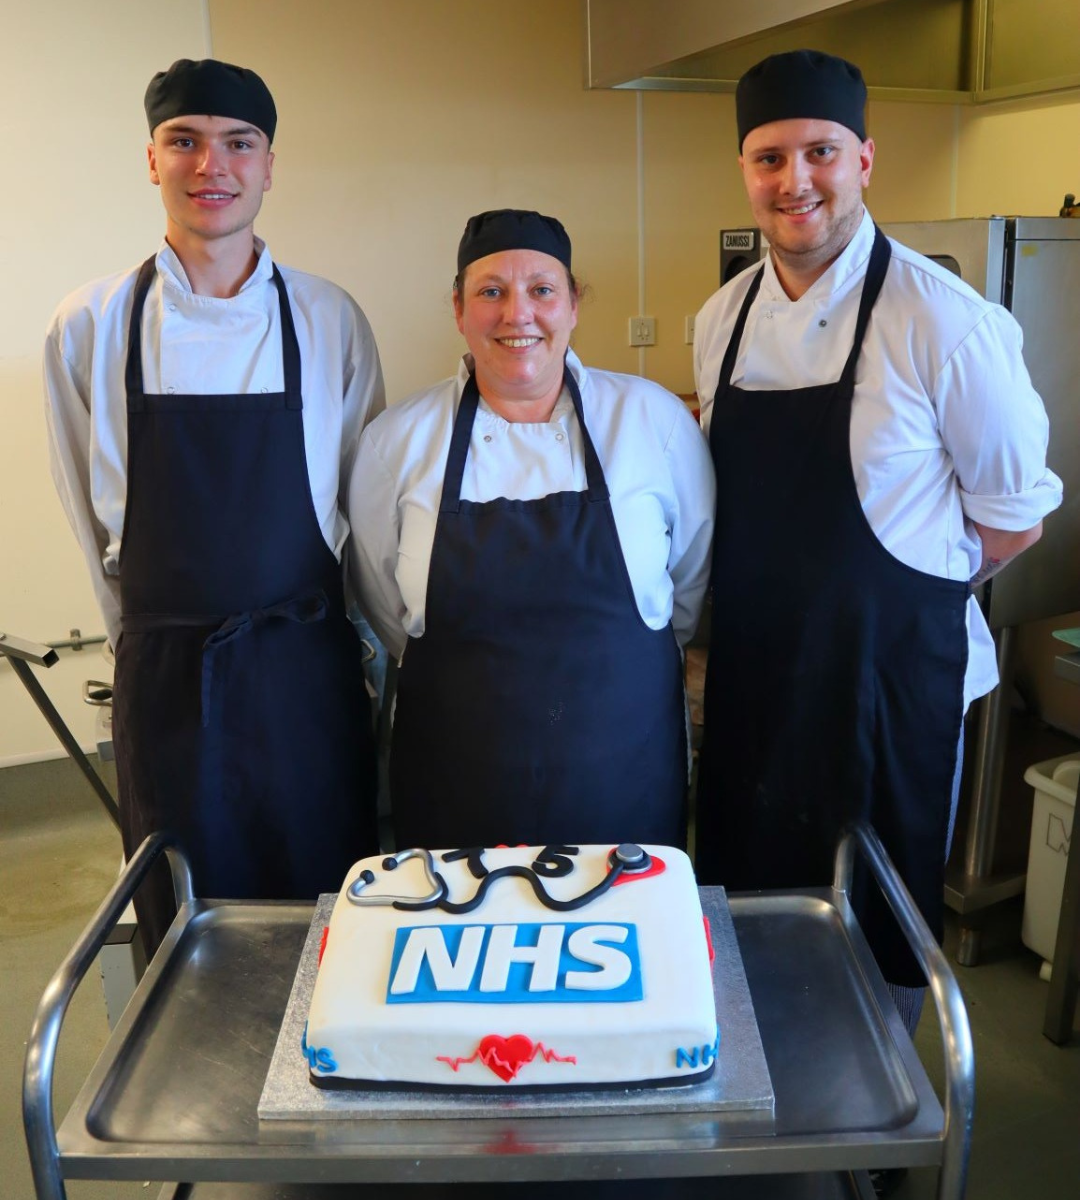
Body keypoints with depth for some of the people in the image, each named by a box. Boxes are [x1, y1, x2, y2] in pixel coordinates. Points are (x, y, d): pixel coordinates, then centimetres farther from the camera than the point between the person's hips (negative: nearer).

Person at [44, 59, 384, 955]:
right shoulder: (92, 326, -1)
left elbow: (365, 499, 6)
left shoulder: (328, 319, -2)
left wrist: (316, 627, 10)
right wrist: (158, 641, 11)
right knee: (184, 930, 14)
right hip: (164, 671, 1)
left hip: (307, 665, 0)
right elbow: (91, 512, 7)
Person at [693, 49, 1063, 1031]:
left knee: (878, 934, 12)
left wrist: (884, 601, -4)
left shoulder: (943, 321, -16)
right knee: (745, 907, 20)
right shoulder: (724, 319, 2)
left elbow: (1014, 520, -7)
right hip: (751, 673, 6)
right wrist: (778, 596, 3)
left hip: (889, 679, -5)